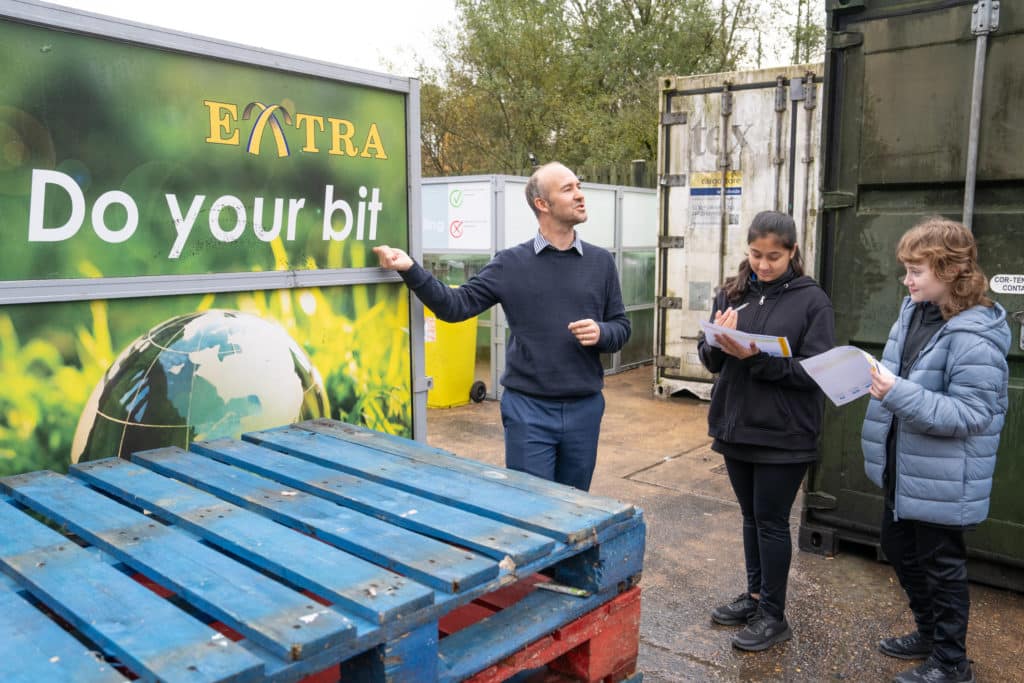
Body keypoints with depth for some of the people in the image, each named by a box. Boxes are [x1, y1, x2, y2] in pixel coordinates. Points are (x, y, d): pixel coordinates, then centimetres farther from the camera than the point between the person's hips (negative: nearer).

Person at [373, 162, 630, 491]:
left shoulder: (601, 262, 5)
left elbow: (622, 327, 9)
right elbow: (456, 305, -6)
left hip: (584, 407, 3)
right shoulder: (510, 263, -2)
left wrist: (600, 333, -14)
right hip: (528, 408, -2)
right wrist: (410, 270, -18)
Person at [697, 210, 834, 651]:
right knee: (751, 516, 17)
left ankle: (773, 616, 20)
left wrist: (754, 357, -23)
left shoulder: (812, 300, -7)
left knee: (771, 521, 5)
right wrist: (719, 343, -19)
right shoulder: (733, 293, 4)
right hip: (736, 427, 4)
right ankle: (755, 596, 34)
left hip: (784, 435, -4)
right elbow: (709, 359, 4)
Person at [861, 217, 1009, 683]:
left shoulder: (974, 336, -24)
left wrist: (899, 394, -33)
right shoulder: (915, 312, 3)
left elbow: (969, 415, -26)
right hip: (903, 468, 9)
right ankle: (929, 633, 43)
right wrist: (879, 380, 7)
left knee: (940, 566, 8)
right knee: (899, 549, 22)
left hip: (942, 480, -9)